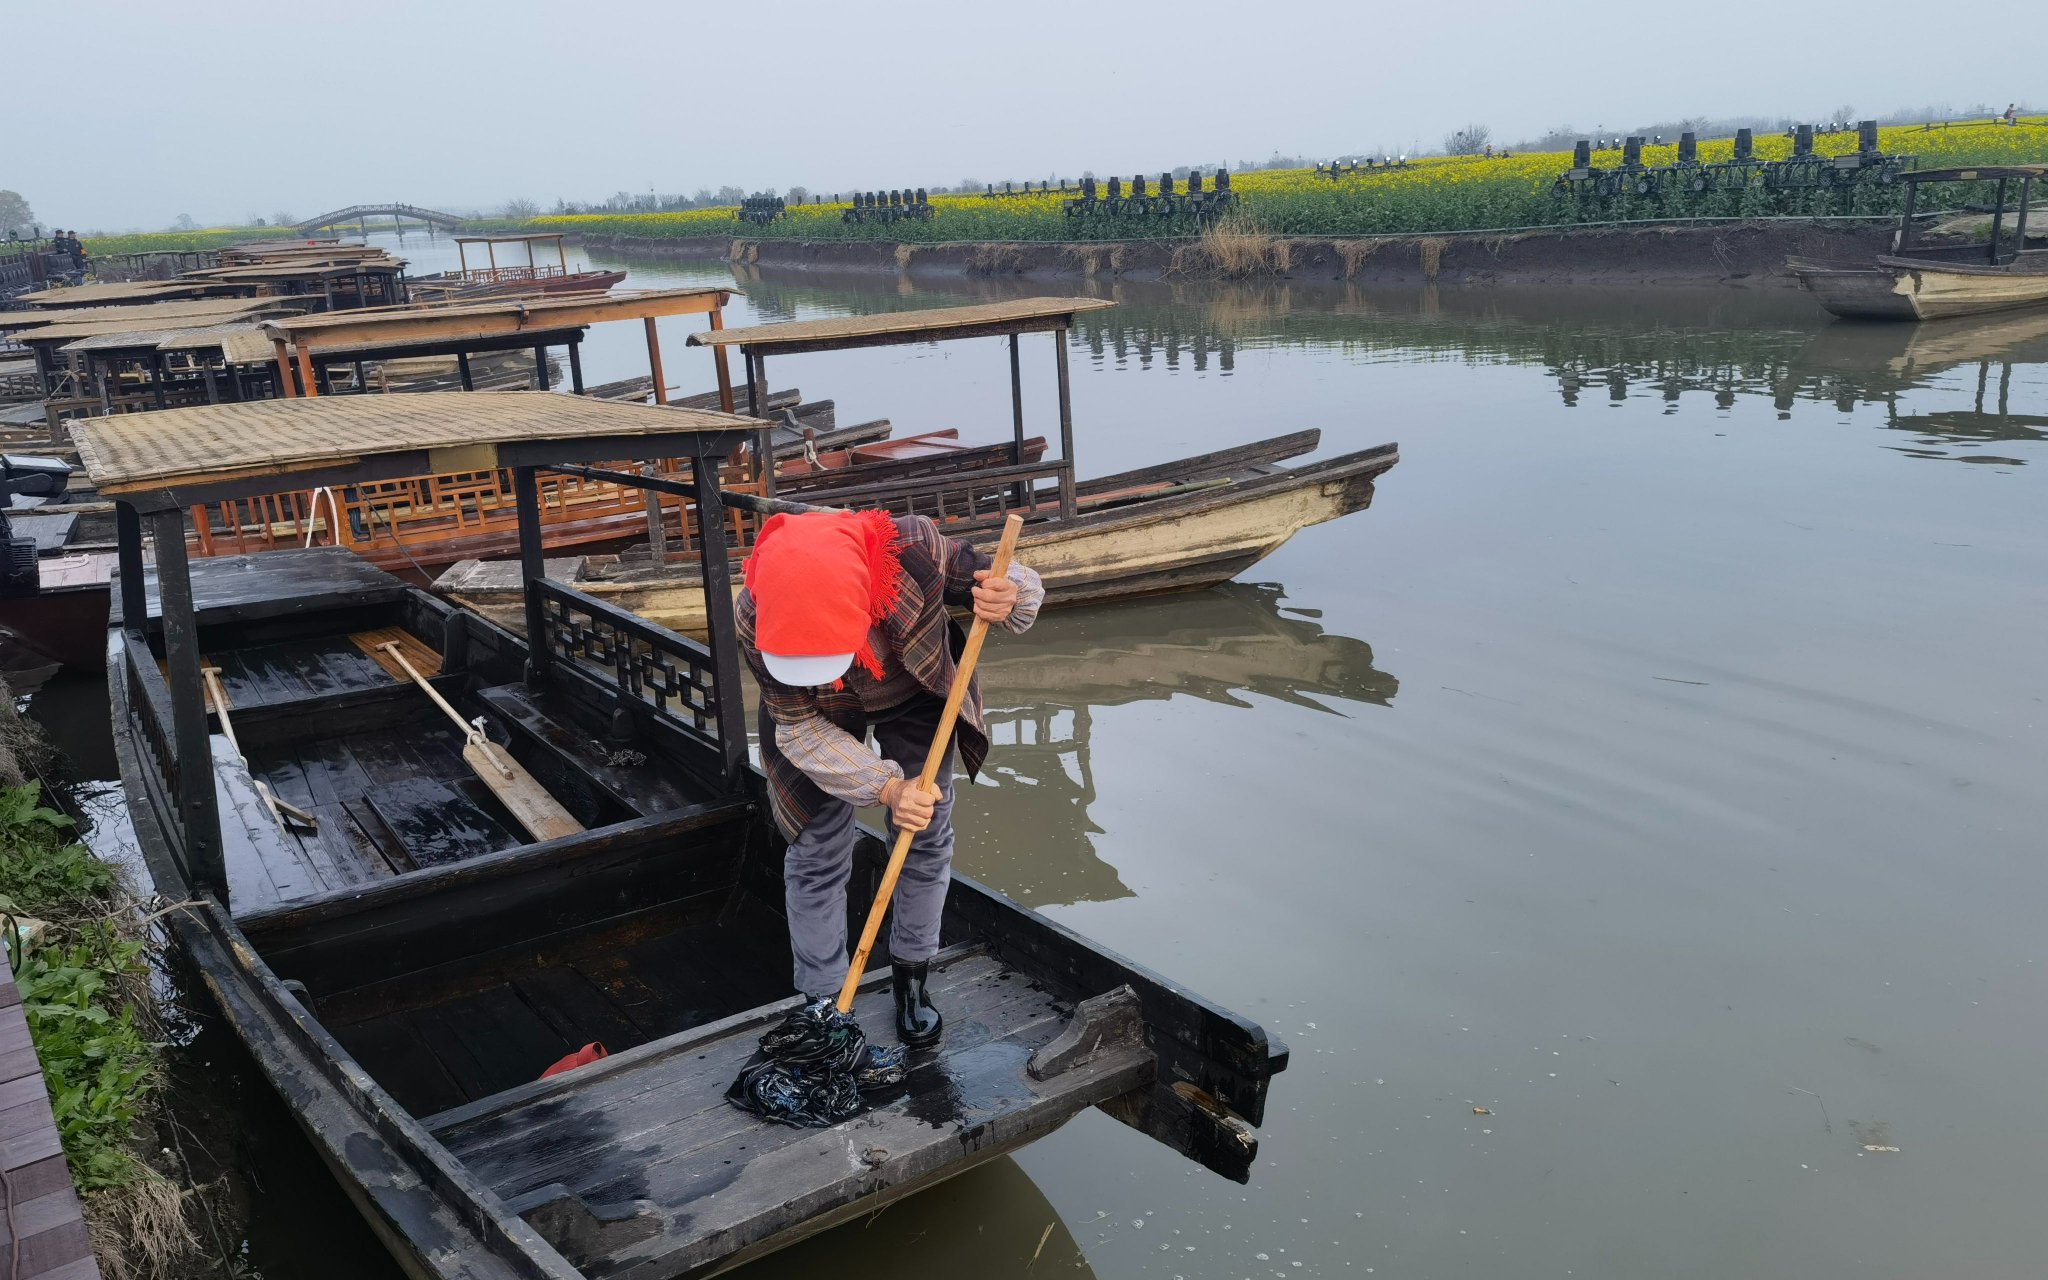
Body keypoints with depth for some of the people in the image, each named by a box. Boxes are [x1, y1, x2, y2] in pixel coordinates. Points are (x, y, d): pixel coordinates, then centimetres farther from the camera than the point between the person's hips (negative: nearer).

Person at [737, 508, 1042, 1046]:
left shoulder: (916, 549, -40)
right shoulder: (757, 620, -37)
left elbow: (1017, 580, -23)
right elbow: (800, 729, -24)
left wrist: (1009, 599, -48)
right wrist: (887, 788, -36)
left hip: (916, 696, 1)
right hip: (821, 713, 0)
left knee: (927, 840, 6)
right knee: (816, 855, 0)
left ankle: (911, 977, 30)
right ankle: (820, 1004, 20)